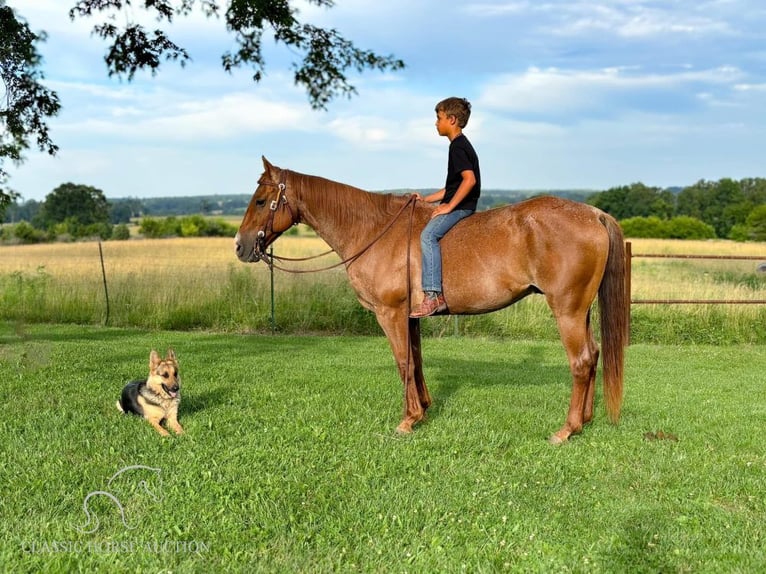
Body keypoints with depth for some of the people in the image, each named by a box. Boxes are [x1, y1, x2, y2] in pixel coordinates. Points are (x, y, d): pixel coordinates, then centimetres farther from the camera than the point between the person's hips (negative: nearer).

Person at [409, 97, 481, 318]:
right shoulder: (460, 145, 21)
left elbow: (470, 179, -26)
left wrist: (449, 206, -23)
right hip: (456, 206, 11)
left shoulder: (458, 147, -12)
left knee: (428, 234, -28)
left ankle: (433, 295, -35)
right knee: (428, 234, 14)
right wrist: (426, 199, 20)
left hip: (461, 206, -11)